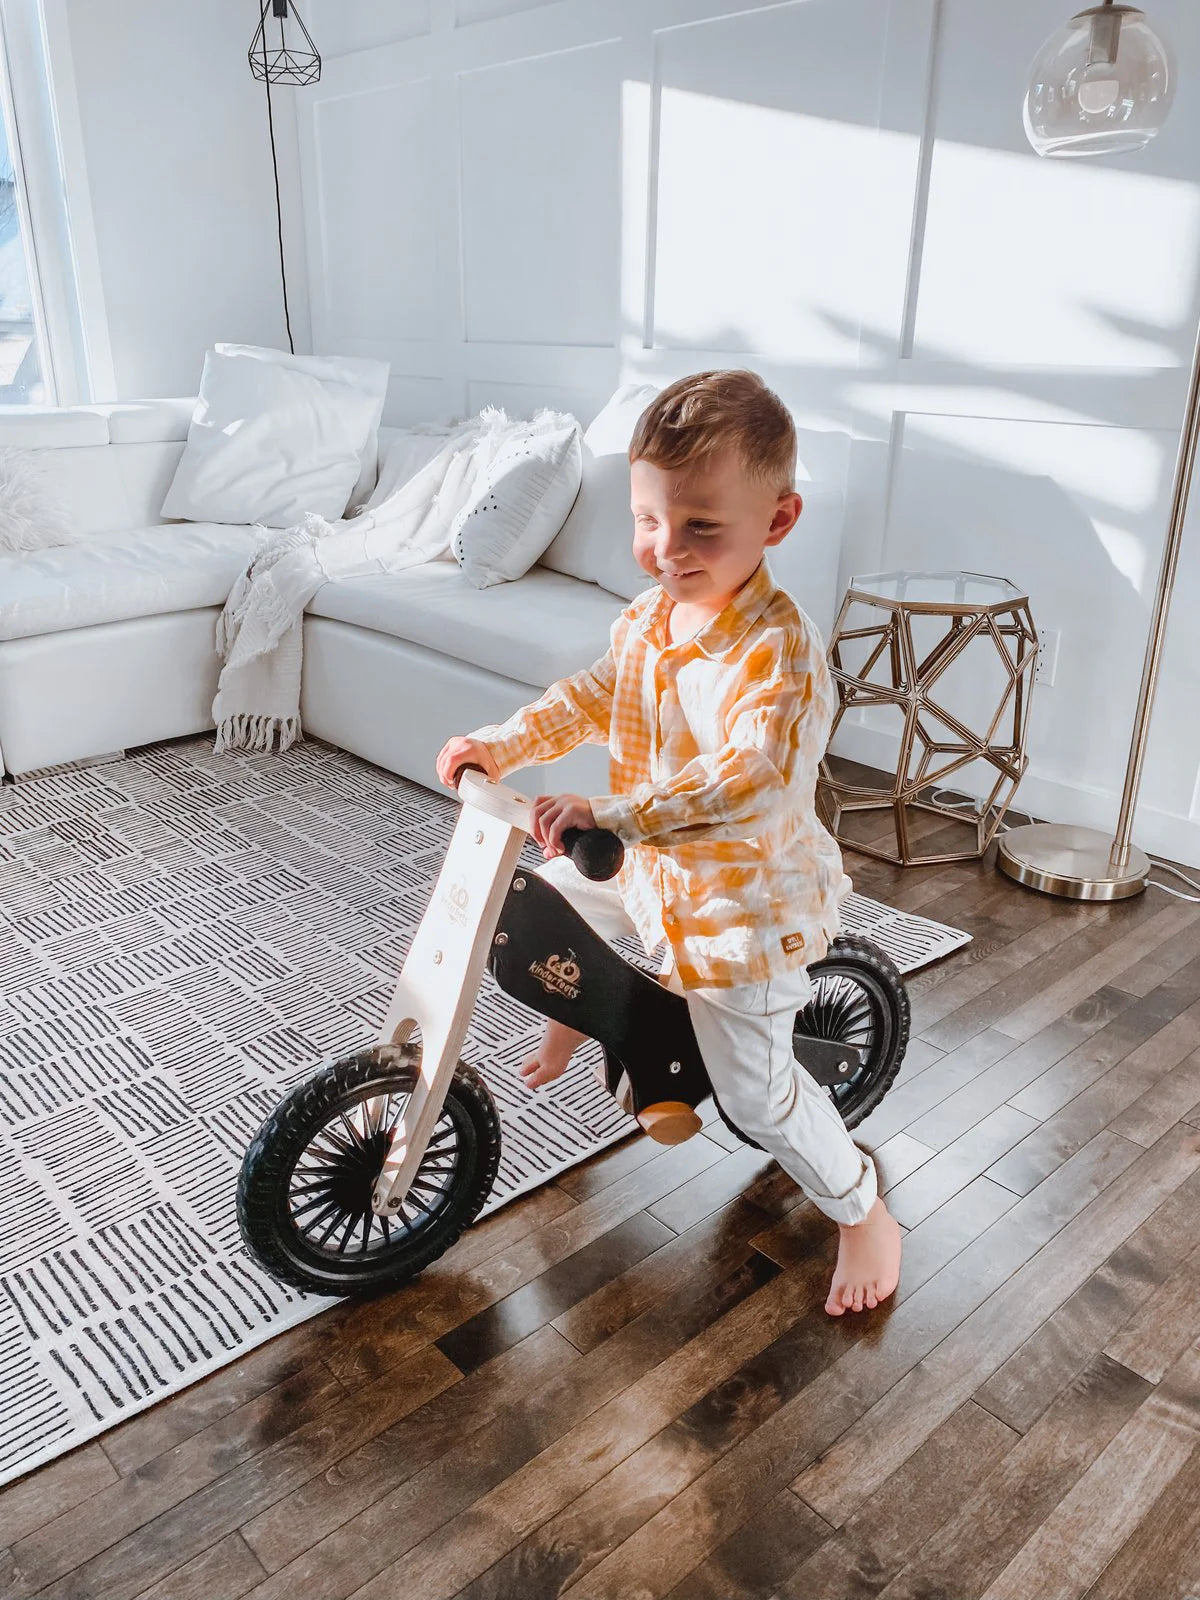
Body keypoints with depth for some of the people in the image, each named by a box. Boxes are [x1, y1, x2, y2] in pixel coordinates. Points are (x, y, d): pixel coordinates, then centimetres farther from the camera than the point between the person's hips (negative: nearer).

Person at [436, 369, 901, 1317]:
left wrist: (612, 813, -49)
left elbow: (748, 780, -41)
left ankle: (866, 1215, 26)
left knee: (756, 1091, 0)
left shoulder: (780, 649, -29)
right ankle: (576, 1015, 50)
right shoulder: (649, 616, -4)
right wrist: (504, 744, -4)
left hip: (746, 895, -7)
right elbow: (593, 696, 10)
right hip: (651, 861, 8)